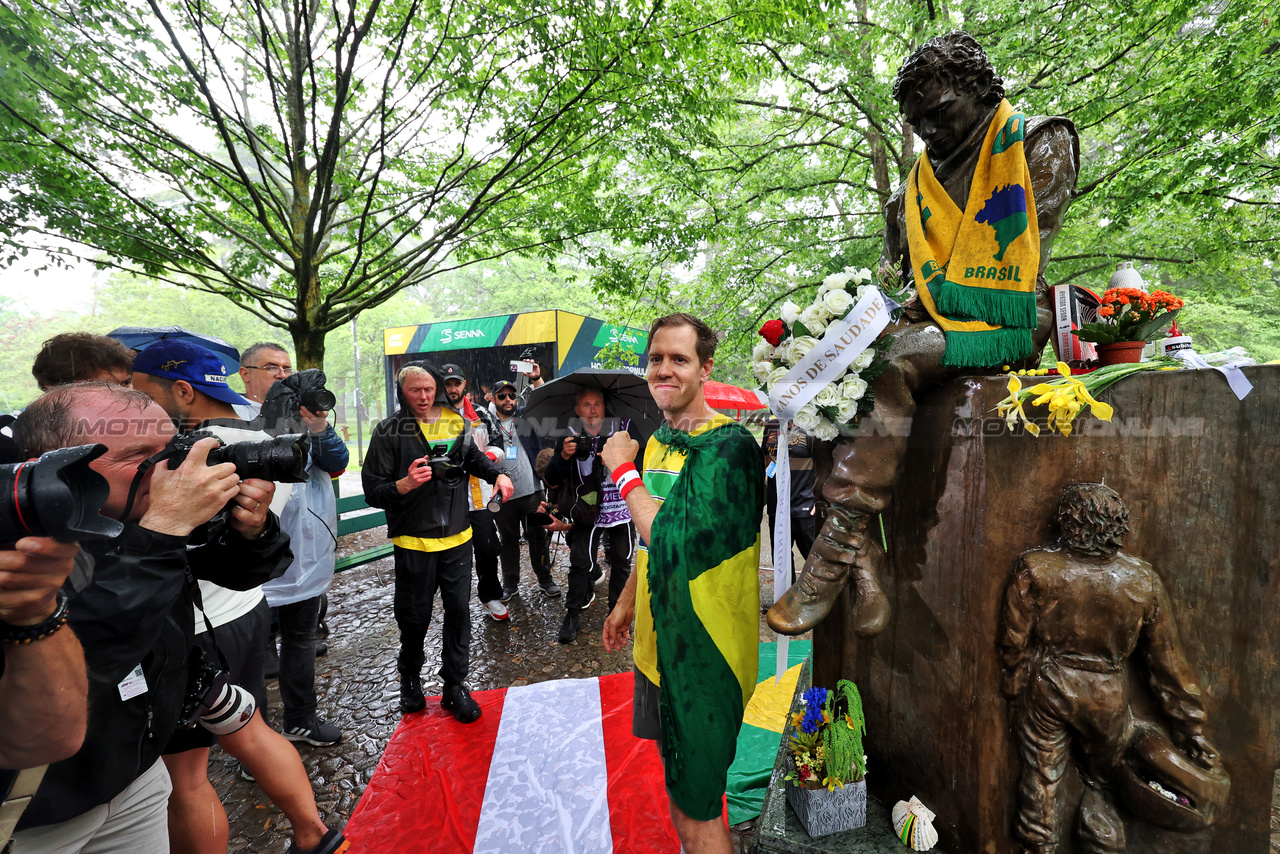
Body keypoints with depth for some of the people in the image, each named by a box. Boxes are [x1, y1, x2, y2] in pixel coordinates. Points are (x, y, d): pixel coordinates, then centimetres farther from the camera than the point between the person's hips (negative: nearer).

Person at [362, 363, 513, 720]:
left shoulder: (455, 423, 4)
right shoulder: (389, 432, -7)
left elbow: (474, 457, 21)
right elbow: (372, 490, -8)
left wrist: (497, 474, 3)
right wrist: (404, 485, -27)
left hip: (457, 538, 3)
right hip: (413, 542, -3)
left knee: (458, 611, 8)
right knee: (415, 617, 11)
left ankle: (455, 686, 25)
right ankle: (409, 678, 39)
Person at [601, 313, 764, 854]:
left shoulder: (727, 446, -21)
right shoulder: (659, 440, 6)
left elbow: (676, 541, -31)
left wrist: (623, 470, -19)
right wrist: (626, 602, 22)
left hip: (701, 651, -8)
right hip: (660, 641, 8)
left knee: (697, 810, 8)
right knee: (678, 783, 26)